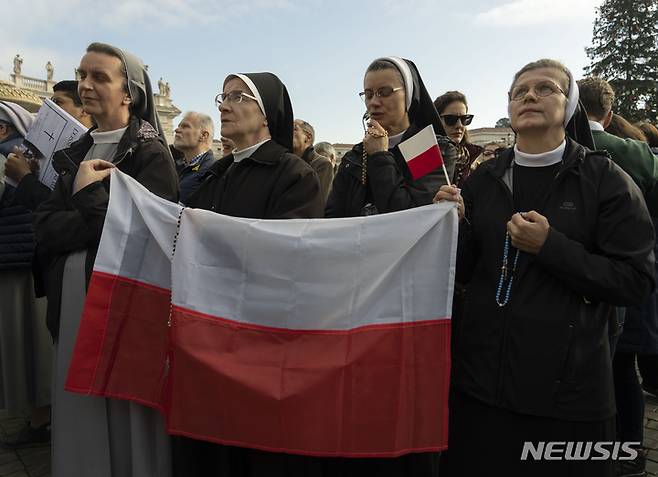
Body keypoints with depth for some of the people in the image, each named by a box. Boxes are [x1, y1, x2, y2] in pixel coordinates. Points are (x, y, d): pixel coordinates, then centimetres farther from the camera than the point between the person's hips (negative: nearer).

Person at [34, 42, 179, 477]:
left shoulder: (151, 154, -6)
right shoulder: (76, 154, 14)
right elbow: (45, 228, 3)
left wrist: (89, 193, -8)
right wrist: (99, 220, -14)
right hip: (72, 306, 6)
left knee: (126, 421, 5)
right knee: (78, 419, 16)